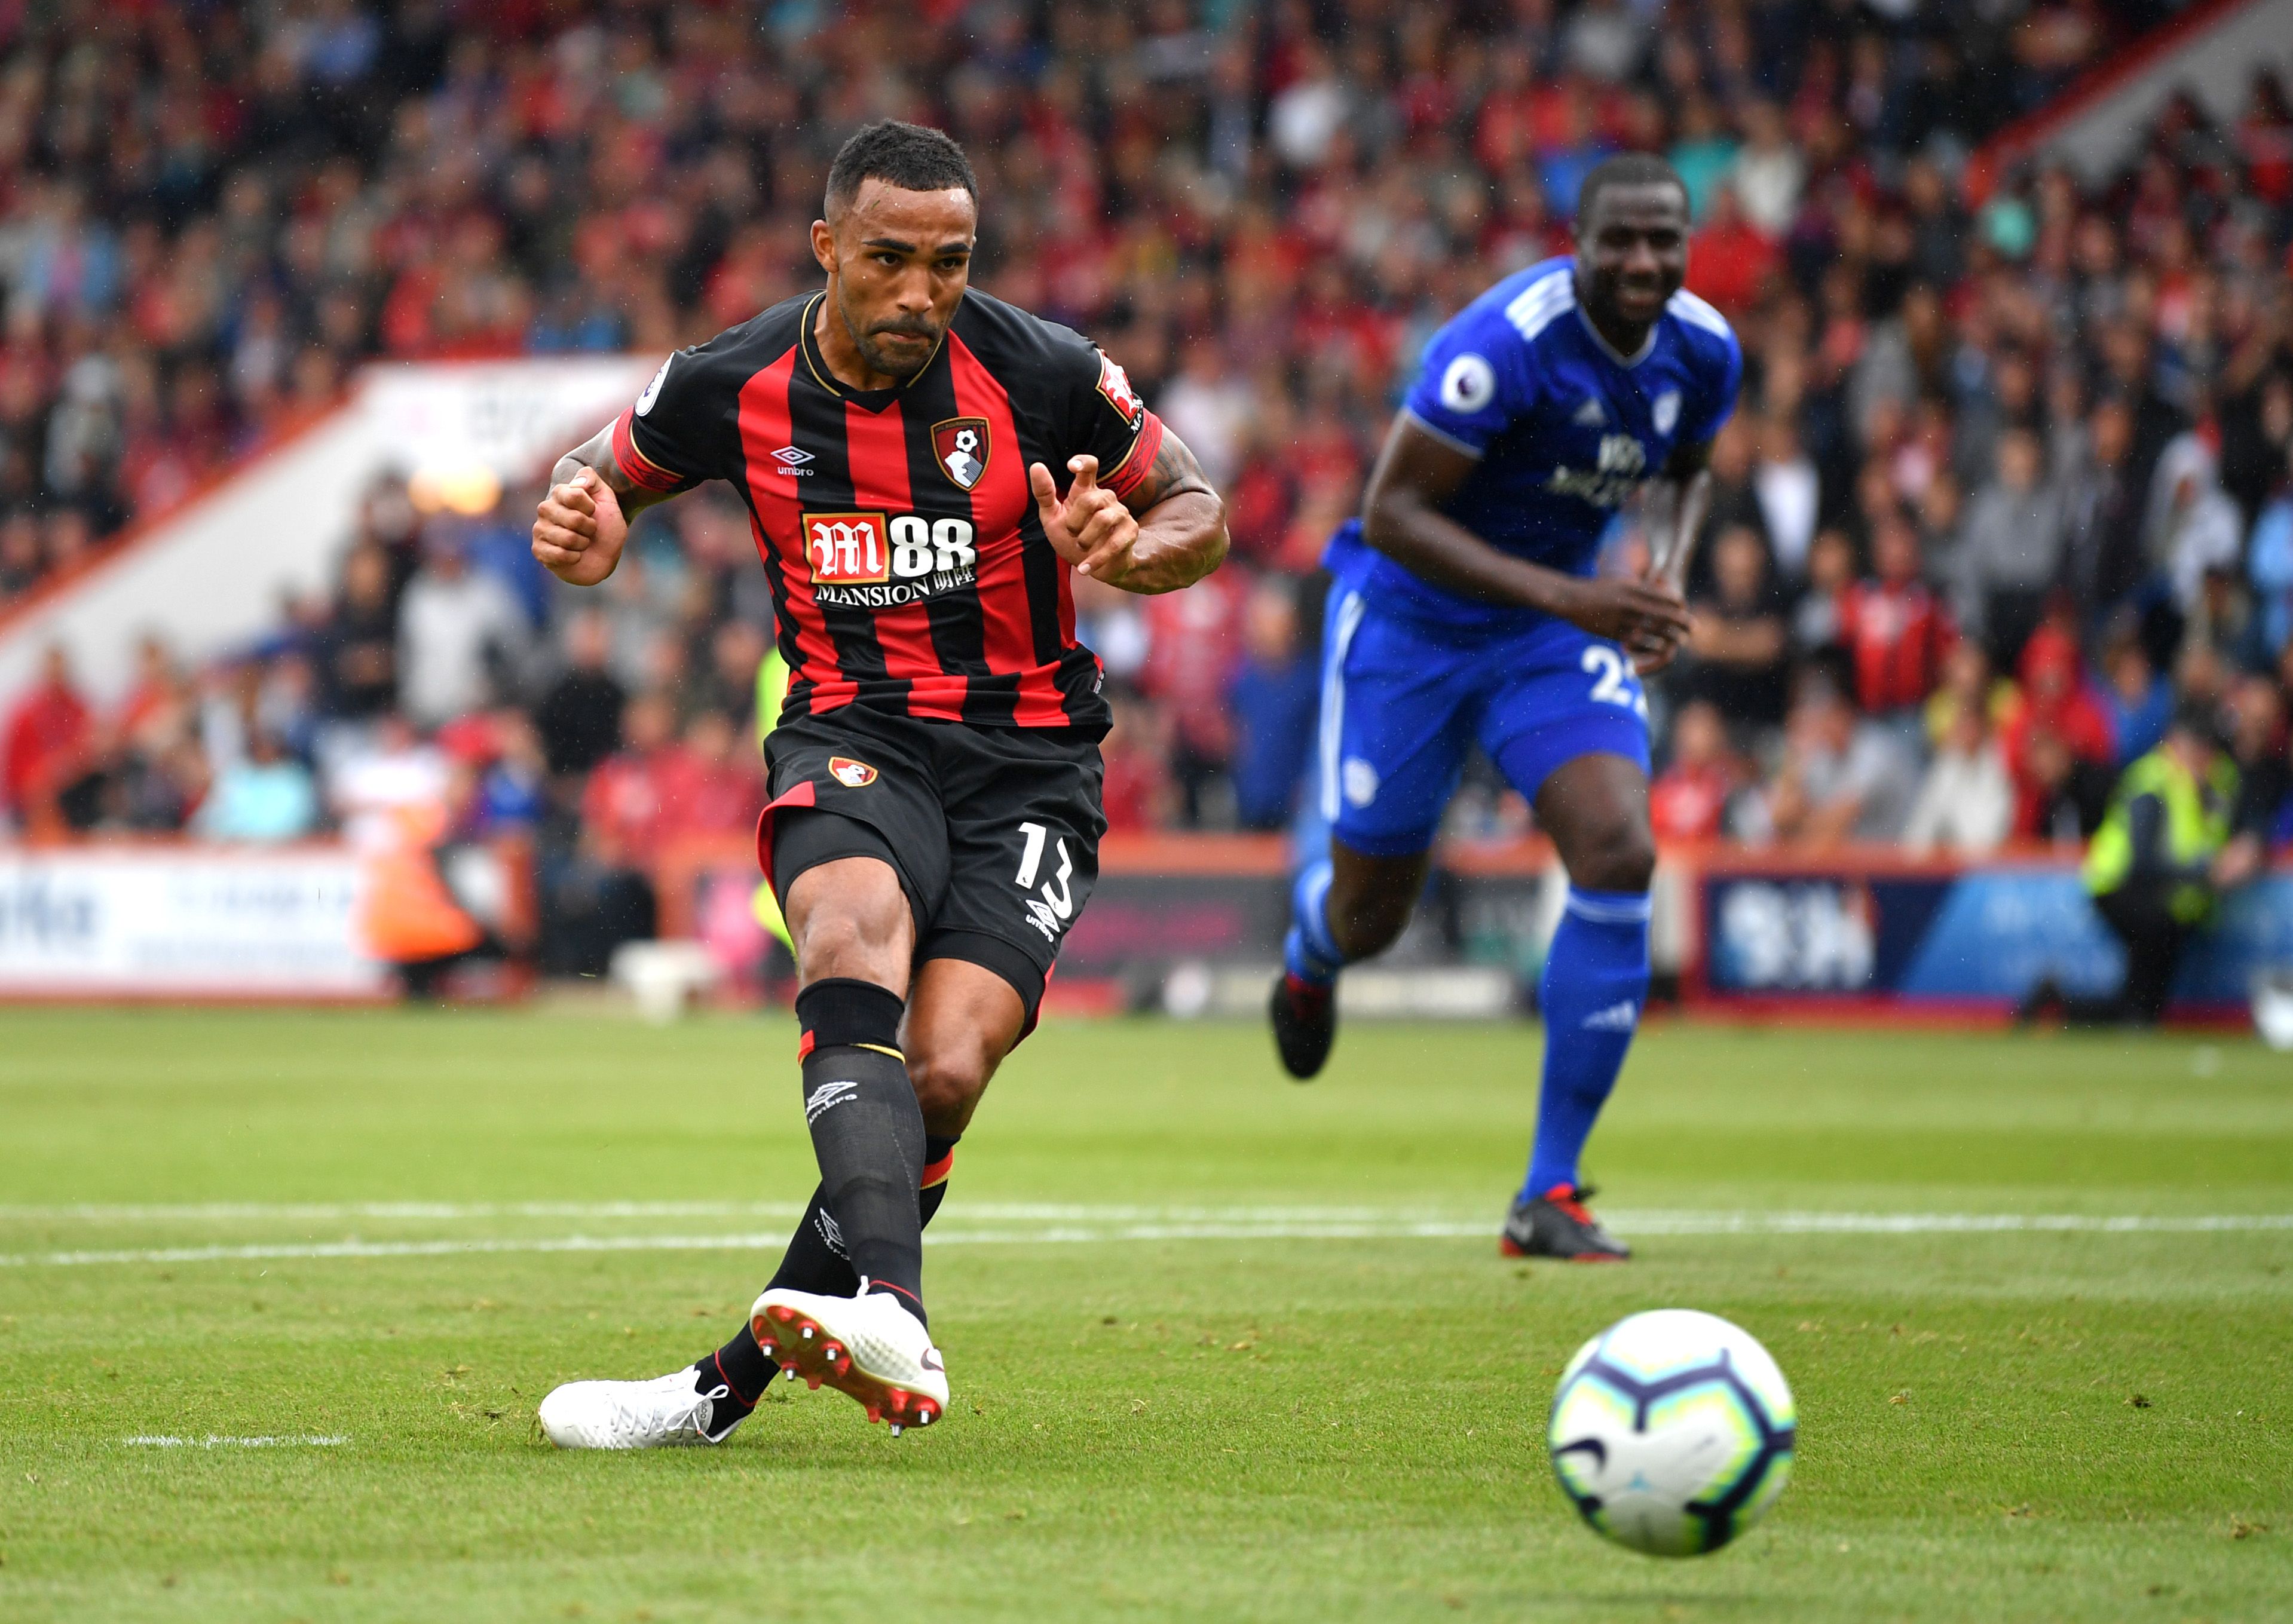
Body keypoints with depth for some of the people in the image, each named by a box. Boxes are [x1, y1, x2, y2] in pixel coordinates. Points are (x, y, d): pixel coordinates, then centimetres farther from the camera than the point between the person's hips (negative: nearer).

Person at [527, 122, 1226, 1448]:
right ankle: (888, 1316, -53)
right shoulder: (733, 389, -2)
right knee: (856, 943, -34)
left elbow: (1202, 518, 4)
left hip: (1029, 761, 0)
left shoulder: (1045, 373, -7)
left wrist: (1130, 554, -20)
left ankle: (732, 1385, -7)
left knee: (941, 1078, -19)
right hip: (854, 740, 0)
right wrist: (580, 531, -8)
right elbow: (606, 476, 17)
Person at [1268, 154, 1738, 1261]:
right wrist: (1566, 596, -34)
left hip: (1557, 631, 4)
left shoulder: (1703, 351, -7)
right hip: (1412, 621, -4)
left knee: (1619, 857, -19)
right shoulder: (1505, 343, -29)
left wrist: (1664, 573, -5)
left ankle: (1548, 1198, -12)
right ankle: (1311, 945, 52)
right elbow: (1391, 512, -27)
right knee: (1370, 916, 7)